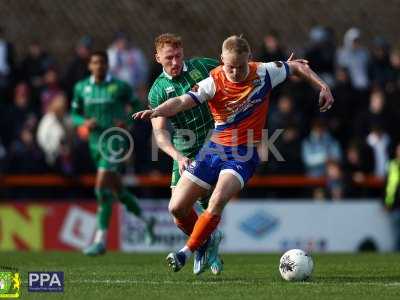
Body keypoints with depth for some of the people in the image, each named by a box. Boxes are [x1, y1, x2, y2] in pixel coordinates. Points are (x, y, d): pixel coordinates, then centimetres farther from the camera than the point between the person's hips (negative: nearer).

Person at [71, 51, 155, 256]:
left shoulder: (120, 86, -5)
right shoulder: (81, 88, 6)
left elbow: (136, 106, 6)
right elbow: (75, 114, 15)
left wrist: (127, 121, -12)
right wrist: (84, 122, -7)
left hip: (115, 141, -6)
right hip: (96, 143, 6)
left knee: (102, 188, -17)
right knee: (117, 189, 16)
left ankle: (101, 240, -14)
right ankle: (146, 221, 38)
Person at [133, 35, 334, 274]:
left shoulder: (264, 73, -8)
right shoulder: (214, 82, -13)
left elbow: (297, 67, 10)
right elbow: (182, 102, -27)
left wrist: (322, 86, 1)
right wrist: (156, 111, -45)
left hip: (245, 153, -2)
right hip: (215, 148, 2)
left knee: (218, 200, -28)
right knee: (178, 207, -1)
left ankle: (187, 252, -12)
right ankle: (205, 242, 28)